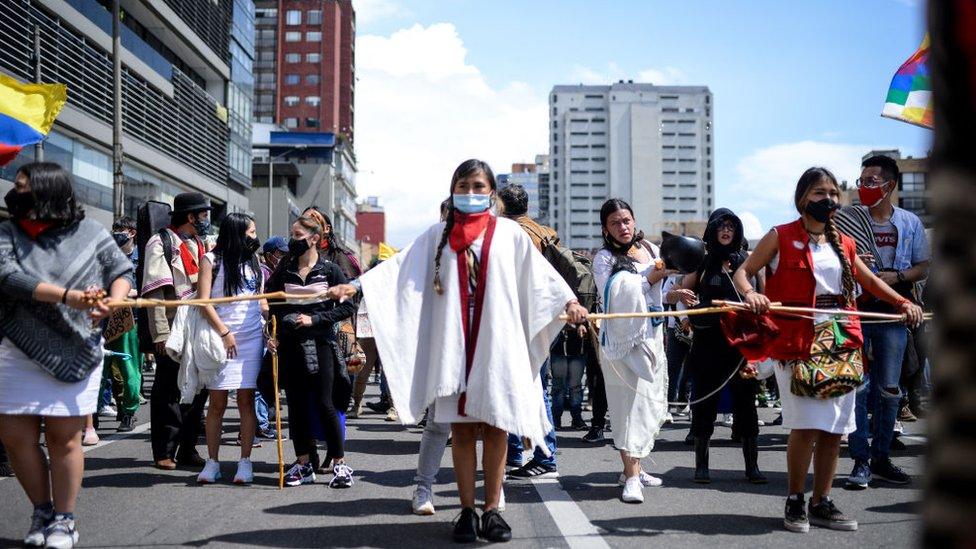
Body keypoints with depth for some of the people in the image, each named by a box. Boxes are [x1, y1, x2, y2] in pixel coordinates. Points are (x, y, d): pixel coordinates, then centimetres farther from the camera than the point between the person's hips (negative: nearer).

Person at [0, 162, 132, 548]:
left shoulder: (89, 233, 0)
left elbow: (121, 270, 9)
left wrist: (113, 301, -12)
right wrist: (67, 295, -25)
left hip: (75, 352, -2)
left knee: (64, 437, 3)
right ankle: (42, 512, 25)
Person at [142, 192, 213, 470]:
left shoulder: (200, 246, 19)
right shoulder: (161, 243, -5)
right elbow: (155, 291, -12)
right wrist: (161, 332, -19)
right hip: (173, 330, -7)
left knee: (199, 390, 10)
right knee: (168, 392, 0)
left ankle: (188, 449, 19)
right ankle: (164, 452, 8)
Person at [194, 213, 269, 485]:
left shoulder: (253, 262, 16)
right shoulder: (211, 260, 2)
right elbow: (204, 301, -5)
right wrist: (224, 332, -10)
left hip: (252, 338, 3)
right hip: (221, 339, -3)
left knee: (246, 401, 1)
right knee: (217, 403, 1)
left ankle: (245, 462, 6)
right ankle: (212, 462, 10)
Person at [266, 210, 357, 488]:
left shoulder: (329, 270, -1)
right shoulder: (283, 271, 9)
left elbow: (348, 306, -3)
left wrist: (315, 318, -11)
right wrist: (274, 335, 2)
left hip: (320, 343, -4)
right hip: (290, 344, 4)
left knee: (324, 404, -5)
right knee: (296, 404, 6)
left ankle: (339, 462, 4)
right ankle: (304, 464, 16)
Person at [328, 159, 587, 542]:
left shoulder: (508, 232, 8)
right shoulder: (438, 235, 11)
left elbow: (539, 271, 1)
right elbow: (399, 267, 6)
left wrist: (569, 302, -13)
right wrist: (355, 286, -5)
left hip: (497, 344, -1)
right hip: (454, 346, 1)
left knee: (495, 428, 1)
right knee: (462, 428, 3)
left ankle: (492, 510, 10)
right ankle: (467, 511, 11)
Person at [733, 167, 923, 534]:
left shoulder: (844, 243, 16)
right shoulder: (781, 238, 1)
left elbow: (869, 280, 27)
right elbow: (743, 272, 0)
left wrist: (903, 303, 14)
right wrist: (750, 294, -21)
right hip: (796, 341, -5)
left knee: (834, 427, 6)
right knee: (806, 424, -12)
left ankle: (821, 503, 19)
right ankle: (795, 503, 6)